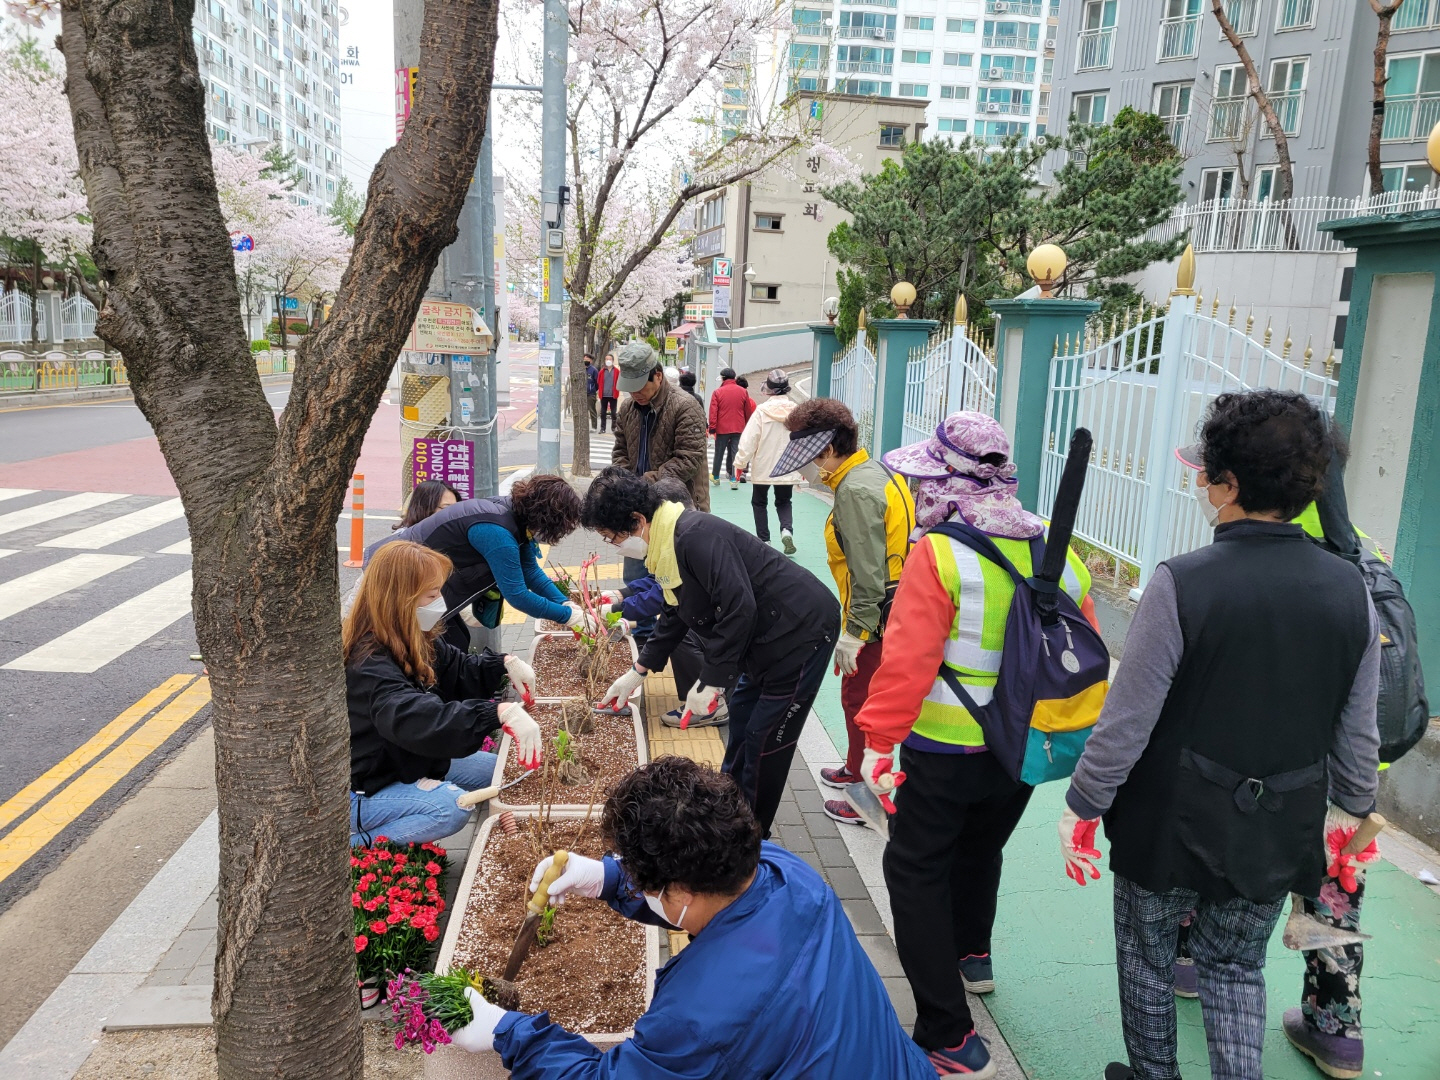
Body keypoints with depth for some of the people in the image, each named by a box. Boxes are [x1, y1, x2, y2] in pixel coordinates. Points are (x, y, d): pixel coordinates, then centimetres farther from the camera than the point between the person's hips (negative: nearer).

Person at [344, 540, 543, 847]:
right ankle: (356, 843, -8)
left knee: (494, 770, 9)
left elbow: (461, 671, 11)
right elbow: (418, 720, -47)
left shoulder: (417, 642, -2)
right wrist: (500, 713, -55)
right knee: (450, 807, -29)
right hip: (360, 791, -9)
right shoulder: (368, 665, -32)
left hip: (406, 763, 10)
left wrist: (505, 665, -9)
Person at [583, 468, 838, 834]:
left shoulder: (696, 536, -27)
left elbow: (739, 608, -31)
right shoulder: (666, 544, 6)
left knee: (764, 740, -1)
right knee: (741, 723, 19)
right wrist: (637, 672, 21)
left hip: (803, 629, -10)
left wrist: (710, 682, -24)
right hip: (766, 638, 10)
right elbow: (674, 617, 20)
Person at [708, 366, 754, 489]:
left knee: (719, 454, 13)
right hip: (738, 428, 1)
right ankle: (733, 479, -3)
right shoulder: (743, 392, 1)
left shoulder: (718, 392, -7)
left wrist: (712, 428, -2)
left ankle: (715, 476, 26)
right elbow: (748, 411, 8)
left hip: (722, 429, -1)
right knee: (734, 454, 4)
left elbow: (713, 412, -8)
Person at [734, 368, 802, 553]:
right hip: (788, 469, 2)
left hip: (763, 468, -2)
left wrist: (740, 463, -3)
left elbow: (748, 440, -13)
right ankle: (787, 530, -8)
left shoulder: (762, 411, -13)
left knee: (759, 502, 17)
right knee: (783, 502, 19)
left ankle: (764, 539, 13)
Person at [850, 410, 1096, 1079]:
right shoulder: (1060, 555, 0)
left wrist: (878, 740, -17)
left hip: (944, 753, -7)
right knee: (981, 849, 29)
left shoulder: (939, 555, -19)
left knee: (916, 873, 8)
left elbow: (908, 659, -24)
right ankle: (972, 955, 53)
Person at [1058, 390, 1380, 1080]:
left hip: (1172, 824, -4)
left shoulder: (1180, 583, -22)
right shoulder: (1350, 589, -6)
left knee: (1147, 952, 19)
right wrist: (1351, 807, 21)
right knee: (1236, 968, 23)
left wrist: (1083, 806, -5)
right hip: (1278, 834, 5)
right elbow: (1358, 730, 4)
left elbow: (1128, 720, -18)